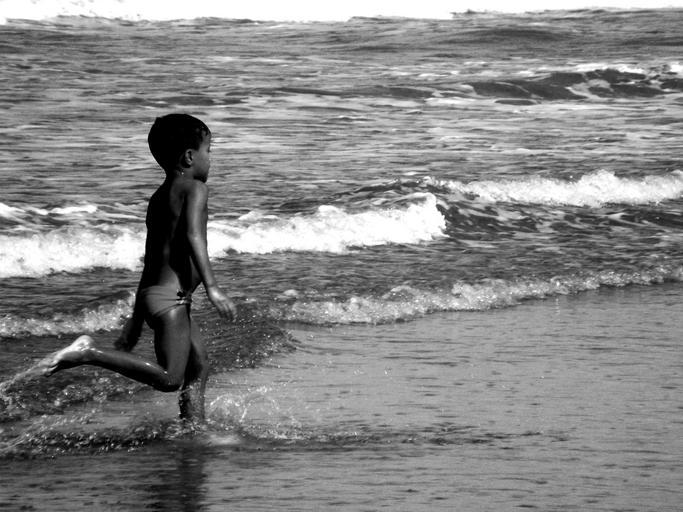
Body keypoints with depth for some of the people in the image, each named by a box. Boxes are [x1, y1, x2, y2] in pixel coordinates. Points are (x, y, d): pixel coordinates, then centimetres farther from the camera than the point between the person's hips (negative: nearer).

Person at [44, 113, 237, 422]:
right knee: (169, 379, -17)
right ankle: (90, 354, -19)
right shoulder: (195, 189, -7)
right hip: (170, 296, -10)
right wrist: (212, 287, -31)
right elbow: (193, 236, -25)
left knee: (199, 366, 17)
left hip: (152, 292, 10)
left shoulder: (159, 197, 19)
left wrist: (137, 319, 24)